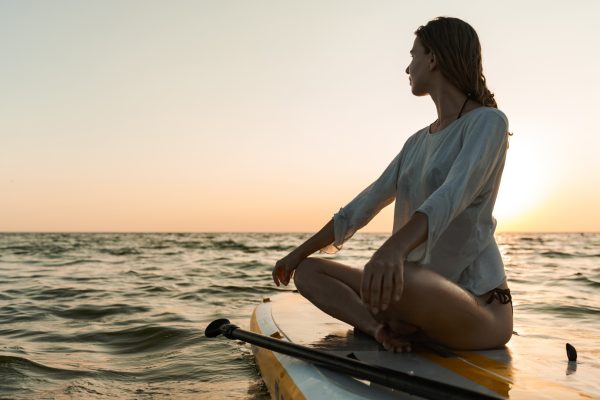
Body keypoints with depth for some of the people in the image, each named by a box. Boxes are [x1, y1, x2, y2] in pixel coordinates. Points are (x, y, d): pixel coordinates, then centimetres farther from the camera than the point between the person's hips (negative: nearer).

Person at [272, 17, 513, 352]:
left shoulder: (488, 122, -9)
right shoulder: (418, 142, 16)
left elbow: (451, 196, -29)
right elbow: (366, 204, 18)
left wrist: (393, 249, -48)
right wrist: (300, 252, 20)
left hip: (479, 306, -8)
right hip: (424, 295, 8)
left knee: (396, 278, -40)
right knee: (308, 271, 3)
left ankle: (399, 326, -6)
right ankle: (387, 329, -18)